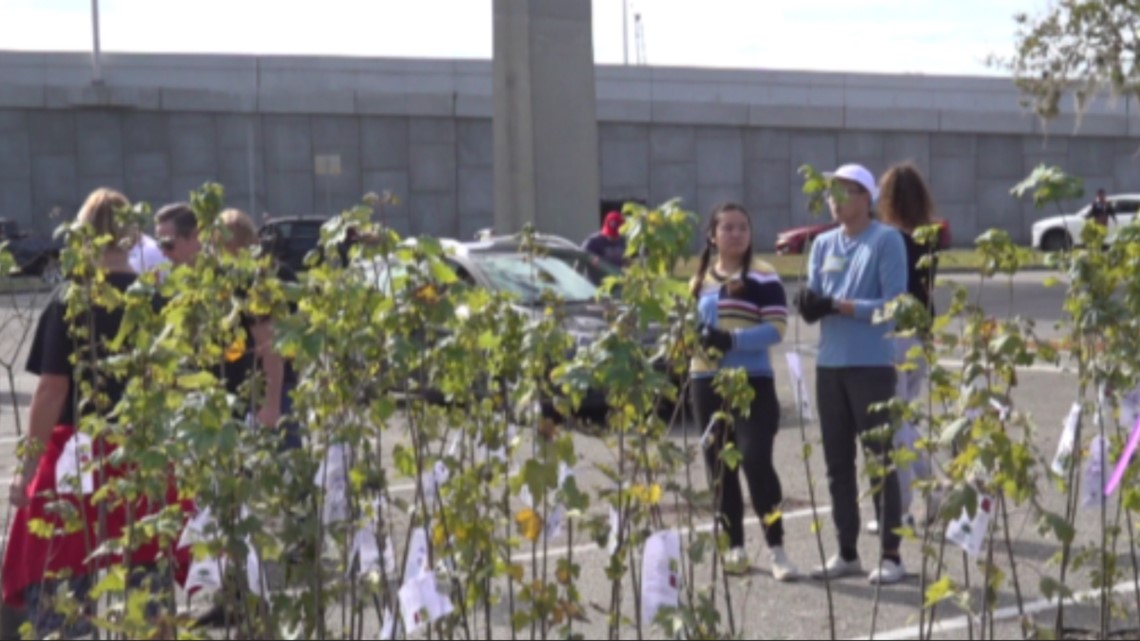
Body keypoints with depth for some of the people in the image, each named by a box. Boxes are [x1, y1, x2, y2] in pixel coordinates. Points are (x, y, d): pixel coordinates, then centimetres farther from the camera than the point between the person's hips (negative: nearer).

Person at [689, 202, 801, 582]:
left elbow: (777, 327, -11)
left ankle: (776, 550, -10)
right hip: (707, 382, 6)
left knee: (756, 461, -15)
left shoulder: (763, 278, -3)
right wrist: (692, 334, -1)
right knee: (719, 466, 8)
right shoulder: (700, 280, 15)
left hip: (752, 382, -6)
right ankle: (735, 547, 17)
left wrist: (733, 340, -23)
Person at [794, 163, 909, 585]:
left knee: (880, 461, -3)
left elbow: (893, 305, -12)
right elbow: (813, 303, 10)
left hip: (872, 365, -6)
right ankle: (847, 553, 18)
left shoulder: (886, 241, -4)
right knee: (837, 462, 9)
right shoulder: (823, 245, 13)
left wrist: (838, 305, -18)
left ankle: (891, 556, 2)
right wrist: (810, 305, -13)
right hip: (829, 364, 6)